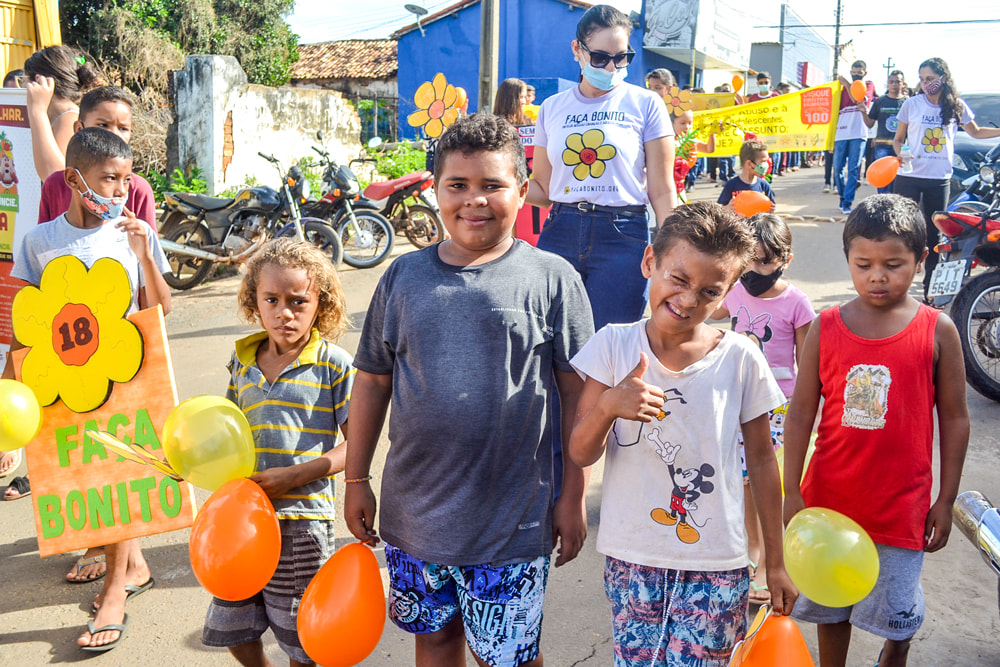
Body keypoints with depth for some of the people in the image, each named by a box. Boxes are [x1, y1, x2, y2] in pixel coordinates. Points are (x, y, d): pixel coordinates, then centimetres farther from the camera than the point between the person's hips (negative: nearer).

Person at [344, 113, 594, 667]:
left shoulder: (551, 278, -7)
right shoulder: (404, 276, 2)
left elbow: (578, 393, -4)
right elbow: (372, 381, 8)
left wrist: (573, 497, -3)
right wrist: (357, 480, 10)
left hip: (511, 520, -3)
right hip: (413, 512, 3)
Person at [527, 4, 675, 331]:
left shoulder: (645, 104, 2)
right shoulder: (552, 108, 10)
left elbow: (662, 192, 0)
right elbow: (542, 189, 13)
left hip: (623, 237, -2)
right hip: (560, 233, 3)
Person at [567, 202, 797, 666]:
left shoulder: (741, 359, -7)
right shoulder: (614, 345, -7)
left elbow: (761, 460, 3)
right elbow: (580, 455, -5)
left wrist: (776, 562, 8)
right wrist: (607, 406, -26)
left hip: (716, 563, 0)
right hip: (631, 557, 1)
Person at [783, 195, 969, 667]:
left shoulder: (937, 331, -8)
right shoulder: (825, 328, -6)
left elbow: (954, 418, -1)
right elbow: (800, 413, -2)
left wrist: (946, 500, 1)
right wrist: (792, 493, -3)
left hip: (901, 502, -1)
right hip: (830, 498, 1)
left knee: (897, 614, 14)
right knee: (829, 607, 17)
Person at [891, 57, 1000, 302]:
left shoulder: (957, 107, 5)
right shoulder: (911, 104, -1)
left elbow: (976, 132, 20)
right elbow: (898, 138, 5)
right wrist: (899, 154, -14)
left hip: (939, 180, 2)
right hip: (909, 177, -2)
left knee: (935, 235, 8)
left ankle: (931, 288, 18)